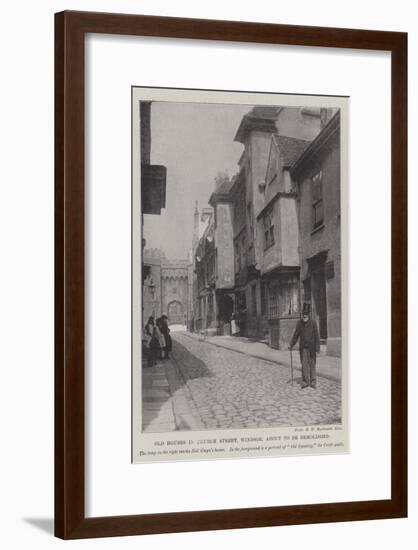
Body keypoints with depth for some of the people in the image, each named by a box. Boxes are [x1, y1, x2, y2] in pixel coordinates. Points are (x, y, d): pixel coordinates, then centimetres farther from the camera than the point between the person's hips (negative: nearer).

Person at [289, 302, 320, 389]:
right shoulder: (299, 323, 0)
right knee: (304, 364, 0)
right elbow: (296, 335, 6)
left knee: (312, 364, 5)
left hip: (311, 348, -1)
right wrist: (291, 345, 1)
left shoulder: (313, 323, -6)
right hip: (303, 348, 2)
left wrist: (317, 348, -10)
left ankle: (313, 382, 13)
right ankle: (305, 382, 5)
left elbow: (316, 336, -6)